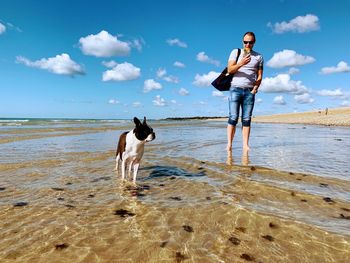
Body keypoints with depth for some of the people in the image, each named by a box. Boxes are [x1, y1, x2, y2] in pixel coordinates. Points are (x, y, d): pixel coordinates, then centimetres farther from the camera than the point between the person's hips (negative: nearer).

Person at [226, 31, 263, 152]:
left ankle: (245, 145, -1)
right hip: (235, 89, -2)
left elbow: (259, 75, 12)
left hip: (250, 91, 2)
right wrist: (241, 63, -19)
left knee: (246, 119, -2)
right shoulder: (235, 52, 10)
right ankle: (229, 144, -7)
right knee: (233, 118, -8)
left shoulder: (259, 57, 15)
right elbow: (230, 69, -2)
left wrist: (256, 86, -6)